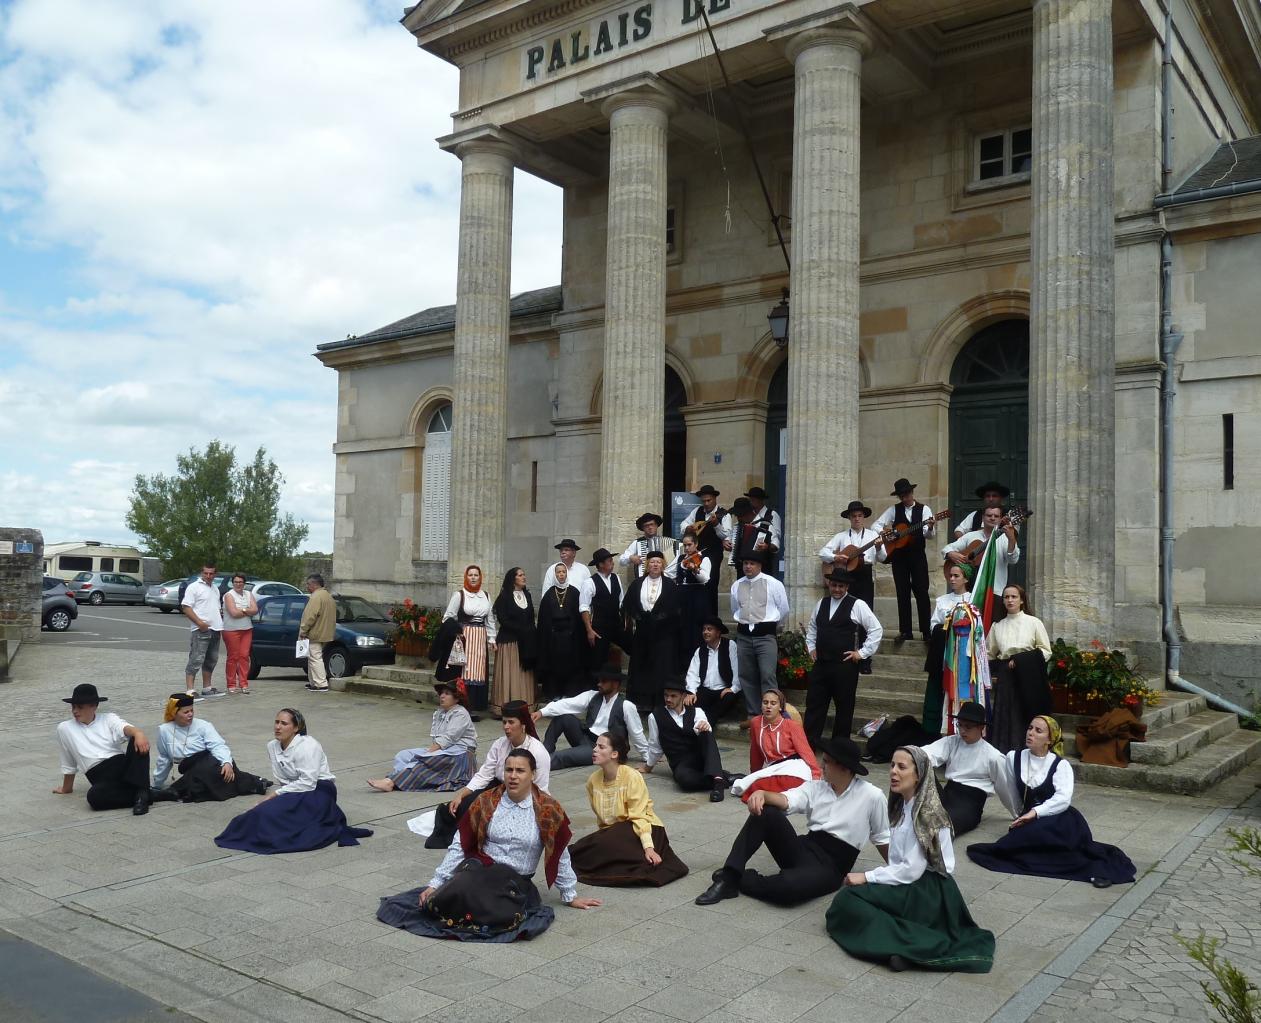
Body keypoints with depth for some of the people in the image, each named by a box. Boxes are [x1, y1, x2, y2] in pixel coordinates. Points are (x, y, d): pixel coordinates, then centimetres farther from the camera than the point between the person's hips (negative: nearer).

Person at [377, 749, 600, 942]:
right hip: (479, 869, 1)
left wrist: (570, 896, 12)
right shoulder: (486, 802, 0)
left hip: (517, 882, -1)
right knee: (459, 891, -33)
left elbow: (559, 855, 5)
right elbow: (459, 846, 4)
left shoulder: (547, 809, -4)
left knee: (506, 916, -34)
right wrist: (435, 884, 1)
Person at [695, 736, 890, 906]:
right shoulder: (815, 787, 5)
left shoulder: (872, 796, -6)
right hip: (804, 849, 5)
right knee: (764, 811, -21)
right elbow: (786, 801, -11)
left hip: (830, 867, -5)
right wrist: (762, 794, -32)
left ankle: (738, 880, -9)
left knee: (787, 887, -38)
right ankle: (729, 876, -21)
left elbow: (882, 838, 6)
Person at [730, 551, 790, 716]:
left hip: (765, 635, -4)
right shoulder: (736, 586, 9)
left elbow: (784, 610, 6)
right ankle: (753, 713, 18)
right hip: (743, 636, 4)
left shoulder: (773, 584, -3)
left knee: (767, 676, -13)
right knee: (747, 677, 8)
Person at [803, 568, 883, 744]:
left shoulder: (857, 605, -5)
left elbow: (876, 630, -5)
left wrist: (862, 652, -7)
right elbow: (811, 627, 26)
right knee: (814, 704, 4)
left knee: (844, 708, 5)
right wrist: (811, 647, 15)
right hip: (820, 663, 5)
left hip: (845, 665, -4)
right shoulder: (821, 603, 11)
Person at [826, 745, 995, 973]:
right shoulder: (900, 806, 11)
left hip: (928, 891, -9)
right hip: (908, 885, 9)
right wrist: (872, 877, -7)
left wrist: (867, 877, -14)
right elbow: (897, 861, 10)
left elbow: (912, 870, -19)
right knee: (846, 898, -9)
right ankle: (908, 941, -13)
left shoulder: (927, 812, -16)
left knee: (847, 900, -20)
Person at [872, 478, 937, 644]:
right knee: (903, 594, 3)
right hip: (899, 556, 2)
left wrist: (930, 527, -30)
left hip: (918, 556, -2)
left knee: (922, 592, -5)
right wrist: (885, 533, -14)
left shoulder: (924, 509, 3)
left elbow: (927, 534, -7)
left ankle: (926, 631, -2)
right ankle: (905, 631, 7)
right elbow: (875, 525, 6)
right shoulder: (893, 510, 8)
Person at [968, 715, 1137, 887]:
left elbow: (1063, 799, -19)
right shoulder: (1014, 757, 4)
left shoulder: (1061, 764, -4)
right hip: (1031, 821, 4)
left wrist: (1035, 812, -26)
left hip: (1059, 820, -4)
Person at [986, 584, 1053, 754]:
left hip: (1028, 679, -3)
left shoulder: (1034, 623, 1)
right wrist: (991, 675, 4)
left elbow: (1046, 652, 0)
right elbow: (990, 654, 18)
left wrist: (1020, 660, -11)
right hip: (1005, 680, 3)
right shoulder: (997, 626, 10)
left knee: (1027, 720, -4)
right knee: (1005, 720, 1)